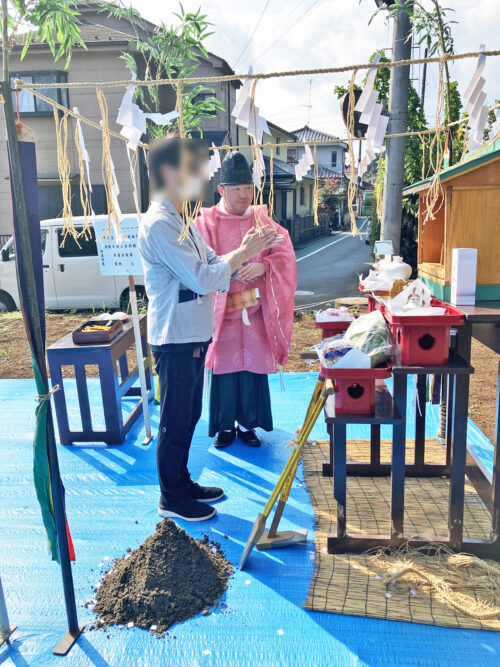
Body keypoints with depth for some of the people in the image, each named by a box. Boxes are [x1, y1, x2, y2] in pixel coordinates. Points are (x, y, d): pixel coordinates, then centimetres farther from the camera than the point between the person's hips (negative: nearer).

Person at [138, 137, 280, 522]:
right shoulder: (159, 223, -19)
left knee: (189, 416, 19)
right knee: (176, 421, 4)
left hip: (193, 335, 10)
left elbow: (211, 263, 14)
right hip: (175, 338, -10)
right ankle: (171, 499, 20)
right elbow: (201, 279, -23)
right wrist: (244, 253, -14)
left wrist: (245, 251, -2)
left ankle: (182, 482, 35)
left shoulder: (181, 220, 14)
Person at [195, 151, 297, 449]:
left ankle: (247, 424, 26)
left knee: (254, 366, 8)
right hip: (222, 310, -2)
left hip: (255, 310, 2)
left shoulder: (262, 220, 4)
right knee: (224, 367, 6)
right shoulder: (208, 222, -2)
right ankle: (225, 425, 24)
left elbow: (286, 254, -6)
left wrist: (263, 266, -26)